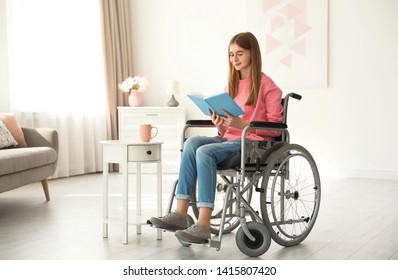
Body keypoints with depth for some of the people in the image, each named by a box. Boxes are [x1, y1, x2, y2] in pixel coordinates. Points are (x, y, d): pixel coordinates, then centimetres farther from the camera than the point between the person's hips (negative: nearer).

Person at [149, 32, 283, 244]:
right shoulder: (231, 85, 18)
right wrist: (220, 125, -4)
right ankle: (180, 214, -28)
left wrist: (241, 124, -18)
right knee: (192, 142, -22)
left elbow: (275, 128, -7)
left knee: (205, 152, -31)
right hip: (229, 139, 7)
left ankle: (203, 225, -34)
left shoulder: (266, 85, -3)